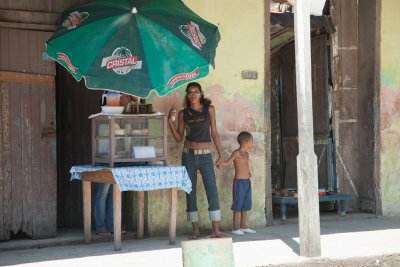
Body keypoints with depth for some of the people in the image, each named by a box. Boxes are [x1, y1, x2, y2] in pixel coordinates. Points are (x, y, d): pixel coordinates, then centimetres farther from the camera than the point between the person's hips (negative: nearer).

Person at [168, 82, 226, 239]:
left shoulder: (209, 109, 3)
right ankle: (195, 229, 8)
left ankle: (215, 230, -9)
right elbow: (179, 138, 7)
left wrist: (220, 154, 2)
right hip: (188, 155, 1)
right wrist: (170, 122, -6)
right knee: (190, 192, 2)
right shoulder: (183, 113, 5)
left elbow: (214, 133, 6)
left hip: (205, 155, -1)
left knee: (212, 190, -9)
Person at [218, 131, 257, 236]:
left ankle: (243, 226, 20)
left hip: (247, 182, 8)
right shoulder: (237, 153, -10)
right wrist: (221, 164, -38)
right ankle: (235, 228, -1)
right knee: (238, 205, -5)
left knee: (245, 205, 12)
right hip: (239, 181, -8)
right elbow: (228, 162, -21)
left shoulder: (246, 154, 14)